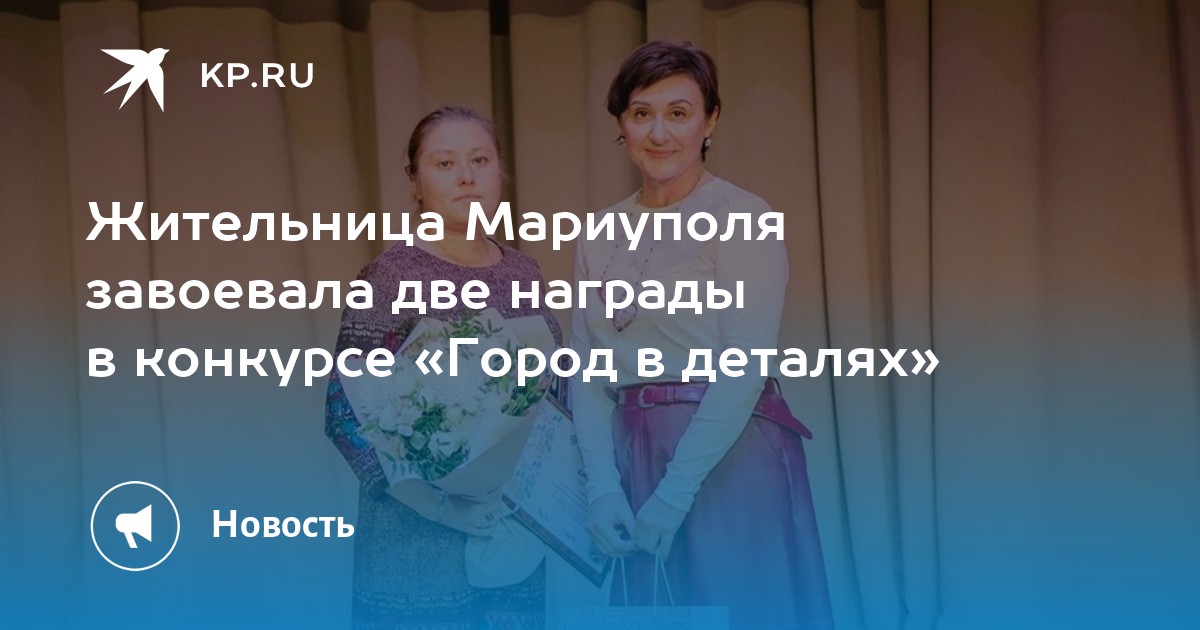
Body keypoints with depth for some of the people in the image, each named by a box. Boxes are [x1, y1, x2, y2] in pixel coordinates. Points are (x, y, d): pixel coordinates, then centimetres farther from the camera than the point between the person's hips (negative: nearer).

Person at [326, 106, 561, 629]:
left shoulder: (524, 274, 6)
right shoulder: (391, 278, -10)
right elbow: (346, 413, -15)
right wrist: (439, 504, -23)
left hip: (517, 533, 5)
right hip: (421, 542, -5)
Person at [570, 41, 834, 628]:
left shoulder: (743, 218, -8)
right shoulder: (601, 235, 9)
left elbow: (744, 368, -15)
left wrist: (674, 492, -17)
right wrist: (602, 486, -7)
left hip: (728, 458, -5)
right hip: (632, 459, 5)